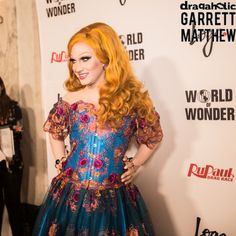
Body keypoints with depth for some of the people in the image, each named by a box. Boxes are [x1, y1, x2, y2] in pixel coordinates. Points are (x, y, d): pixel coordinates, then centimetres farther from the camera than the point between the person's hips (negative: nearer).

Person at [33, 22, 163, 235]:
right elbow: (55, 134, 18)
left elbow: (153, 138, 12)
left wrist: (133, 165, 5)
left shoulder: (133, 99, -4)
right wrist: (61, 162, 7)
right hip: (70, 196, 1)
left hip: (115, 199, -1)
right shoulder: (70, 101, -1)